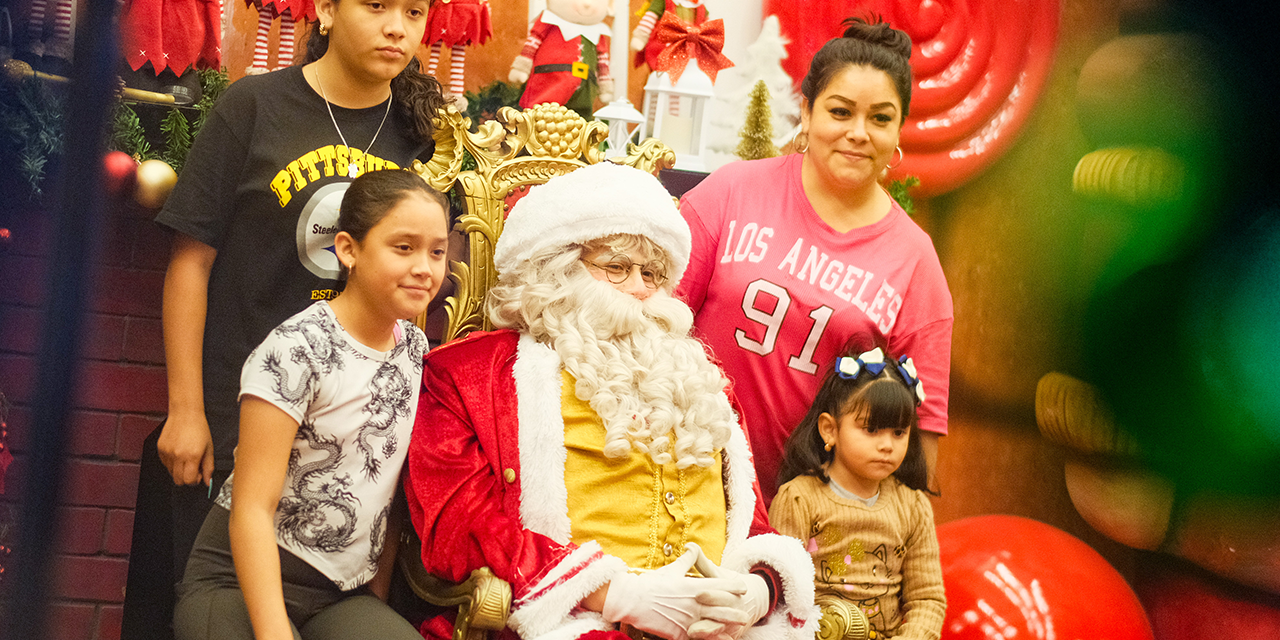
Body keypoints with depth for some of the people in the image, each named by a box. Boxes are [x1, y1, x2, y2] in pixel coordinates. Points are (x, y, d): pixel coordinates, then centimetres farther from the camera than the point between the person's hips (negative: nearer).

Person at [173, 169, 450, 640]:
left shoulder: (415, 348, 7)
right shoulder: (297, 349, -14)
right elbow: (251, 509, -17)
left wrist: (379, 589, 8)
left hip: (344, 596, 5)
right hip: (241, 583, -5)